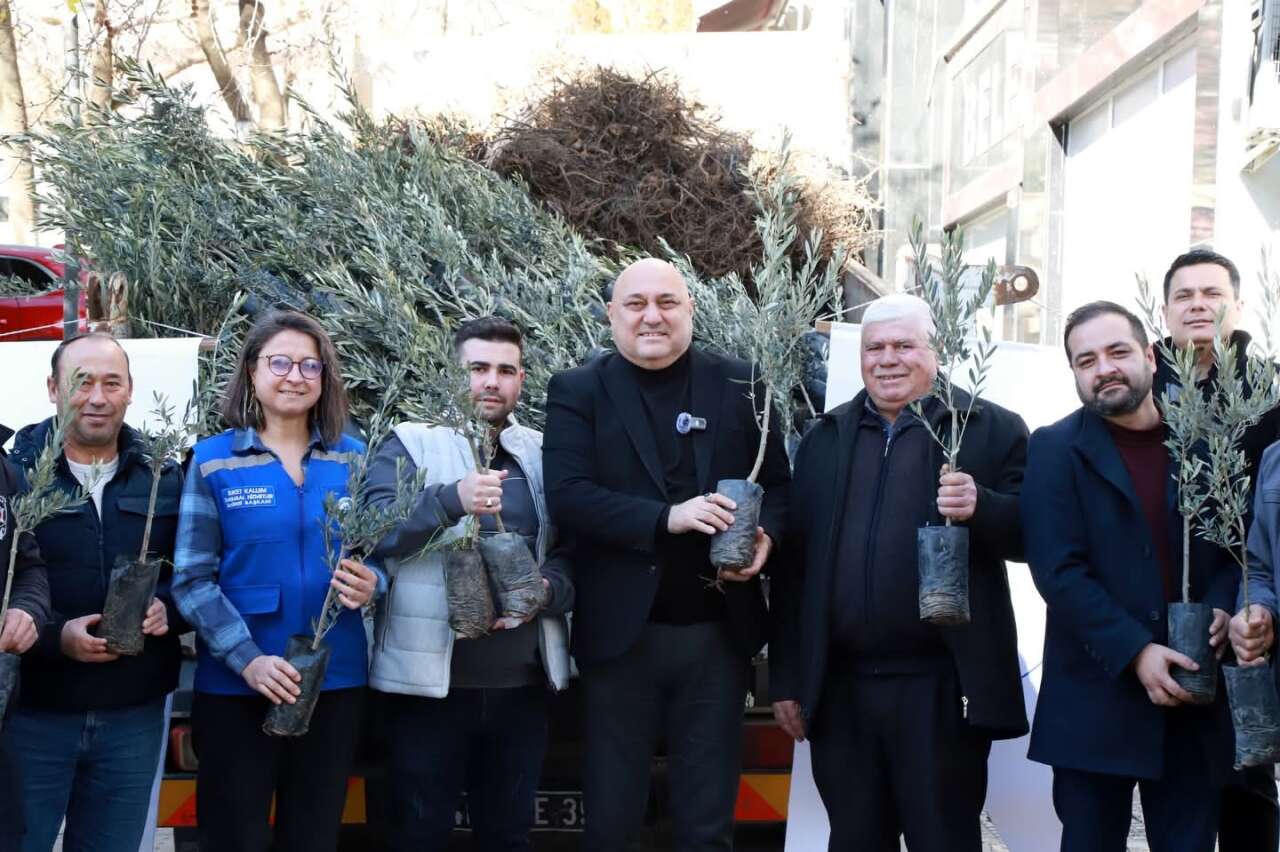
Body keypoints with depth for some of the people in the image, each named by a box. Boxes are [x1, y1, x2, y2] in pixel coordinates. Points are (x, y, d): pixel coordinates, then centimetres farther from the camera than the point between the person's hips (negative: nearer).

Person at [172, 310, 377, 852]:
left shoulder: (352, 457, 5)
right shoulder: (213, 460, -3)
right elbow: (191, 580, -7)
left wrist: (370, 585, -15)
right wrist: (247, 659, -18)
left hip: (336, 682, 3)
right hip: (235, 686, -2)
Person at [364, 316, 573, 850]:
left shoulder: (545, 454, 10)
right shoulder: (410, 445, 0)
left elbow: (573, 554, 8)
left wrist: (545, 590, -13)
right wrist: (453, 499, -30)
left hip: (522, 680, 3)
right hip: (430, 678, -3)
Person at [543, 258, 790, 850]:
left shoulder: (739, 385, 4)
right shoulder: (577, 392, -2)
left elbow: (777, 482, 9)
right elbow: (566, 495, -13)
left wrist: (766, 535, -12)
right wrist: (666, 518, -24)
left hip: (718, 631, 2)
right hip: (622, 633, -1)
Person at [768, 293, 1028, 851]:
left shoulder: (992, 429, 1)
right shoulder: (824, 439, 11)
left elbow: (1030, 535, -3)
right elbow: (794, 562, 10)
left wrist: (980, 507, -24)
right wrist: (786, 679, 8)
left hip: (942, 687, -3)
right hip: (839, 689, 4)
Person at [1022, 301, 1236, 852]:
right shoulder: (1055, 450, 0)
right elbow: (1058, 572, -9)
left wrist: (1221, 608, -9)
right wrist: (1136, 652, -17)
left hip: (1193, 699, 2)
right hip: (1096, 699, -2)